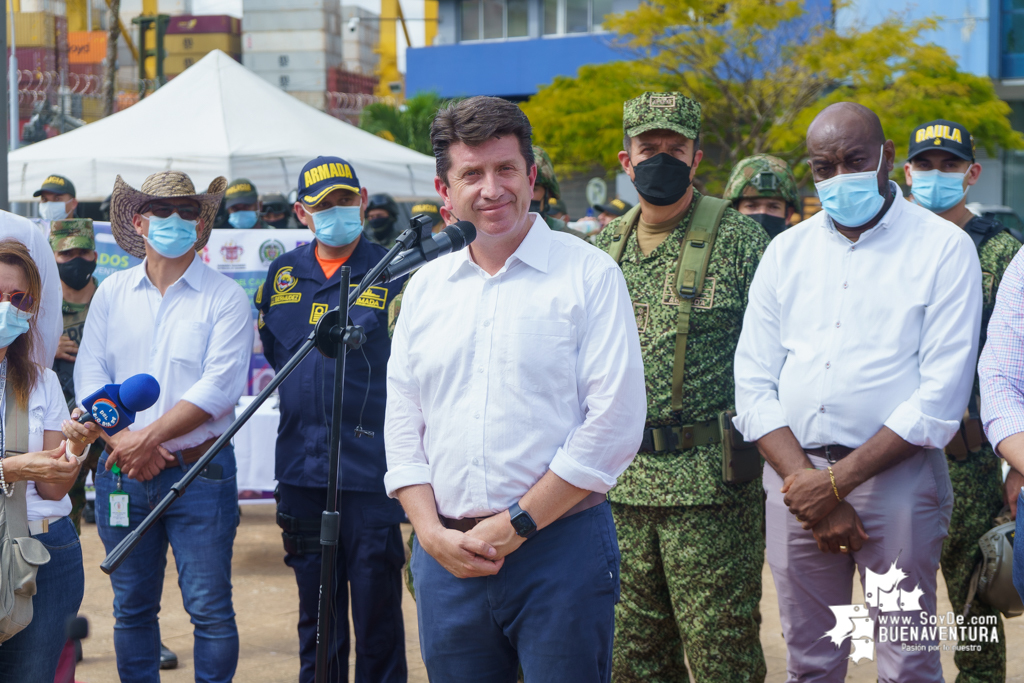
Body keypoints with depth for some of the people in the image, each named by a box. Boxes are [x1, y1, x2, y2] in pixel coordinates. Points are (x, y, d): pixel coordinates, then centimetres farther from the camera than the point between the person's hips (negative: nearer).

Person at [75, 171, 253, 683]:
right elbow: (89, 377, 4)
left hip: (200, 472, -3)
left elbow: (219, 387, -11)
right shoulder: (113, 292, 10)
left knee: (210, 608, -3)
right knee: (131, 607, 10)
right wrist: (123, 440, -11)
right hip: (122, 471, 3)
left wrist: (150, 436, -17)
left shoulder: (225, 297, -2)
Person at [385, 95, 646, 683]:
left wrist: (515, 526, -11)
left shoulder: (589, 275, -3)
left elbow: (615, 425, -10)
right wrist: (433, 532, -3)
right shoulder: (426, 287, 12)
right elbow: (402, 429, 12)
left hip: (560, 546, -4)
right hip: (446, 556, 4)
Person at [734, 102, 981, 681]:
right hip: (795, 471, 4)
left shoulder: (944, 248, -3)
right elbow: (753, 385, 5)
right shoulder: (786, 252, 9)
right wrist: (805, 483, -9)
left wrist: (836, 480, -14)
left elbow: (941, 398, -11)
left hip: (896, 476, -3)